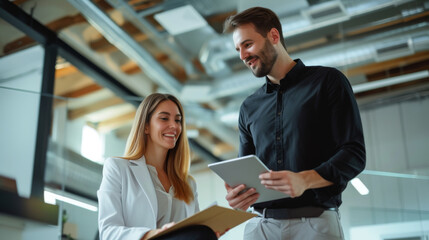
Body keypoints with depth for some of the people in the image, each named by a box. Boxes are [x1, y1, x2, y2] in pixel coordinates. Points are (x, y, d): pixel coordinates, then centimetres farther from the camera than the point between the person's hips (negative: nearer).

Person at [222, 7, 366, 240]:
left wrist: (305, 180, -22)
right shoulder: (249, 107, 15)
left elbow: (354, 154, -6)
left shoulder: (327, 81, 2)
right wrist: (237, 194, -7)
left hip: (315, 221, -4)